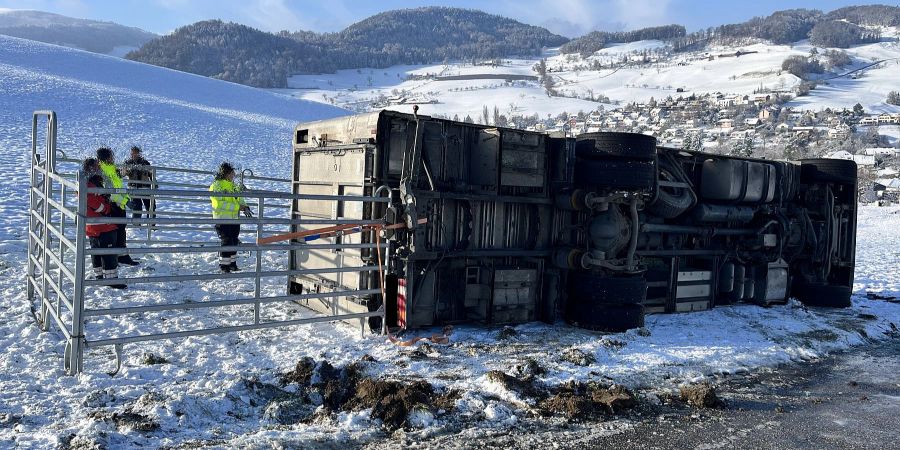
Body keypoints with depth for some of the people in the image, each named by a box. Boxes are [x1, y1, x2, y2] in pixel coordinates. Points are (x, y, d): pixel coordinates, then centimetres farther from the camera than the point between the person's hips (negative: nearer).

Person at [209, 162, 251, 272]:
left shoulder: (233, 186, 13)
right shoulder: (216, 186, -10)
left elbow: (240, 199, 20)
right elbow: (219, 204, -19)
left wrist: (245, 207, -2)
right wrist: (237, 207, -22)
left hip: (234, 219, 7)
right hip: (222, 219, -7)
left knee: (234, 242, 12)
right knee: (227, 242, -7)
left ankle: (232, 264, 25)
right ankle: (224, 266, 4)